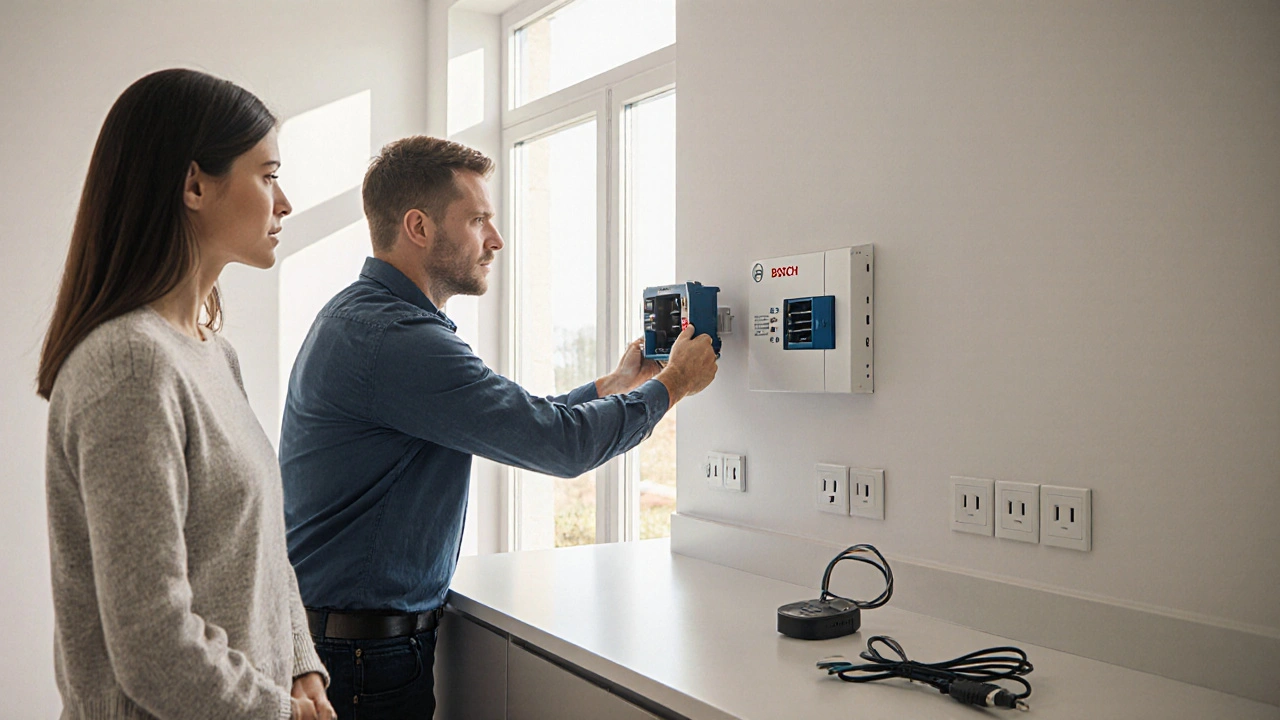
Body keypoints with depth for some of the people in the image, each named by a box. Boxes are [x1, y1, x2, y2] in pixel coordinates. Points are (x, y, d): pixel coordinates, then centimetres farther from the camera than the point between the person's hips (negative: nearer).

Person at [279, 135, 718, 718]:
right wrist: (673, 384, -8)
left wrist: (614, 384, 15)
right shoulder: (393, 337, -24)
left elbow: (509, 423, 16)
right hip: (364, 649, -10)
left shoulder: (363, 315, 11)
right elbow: (560, 444, -24)